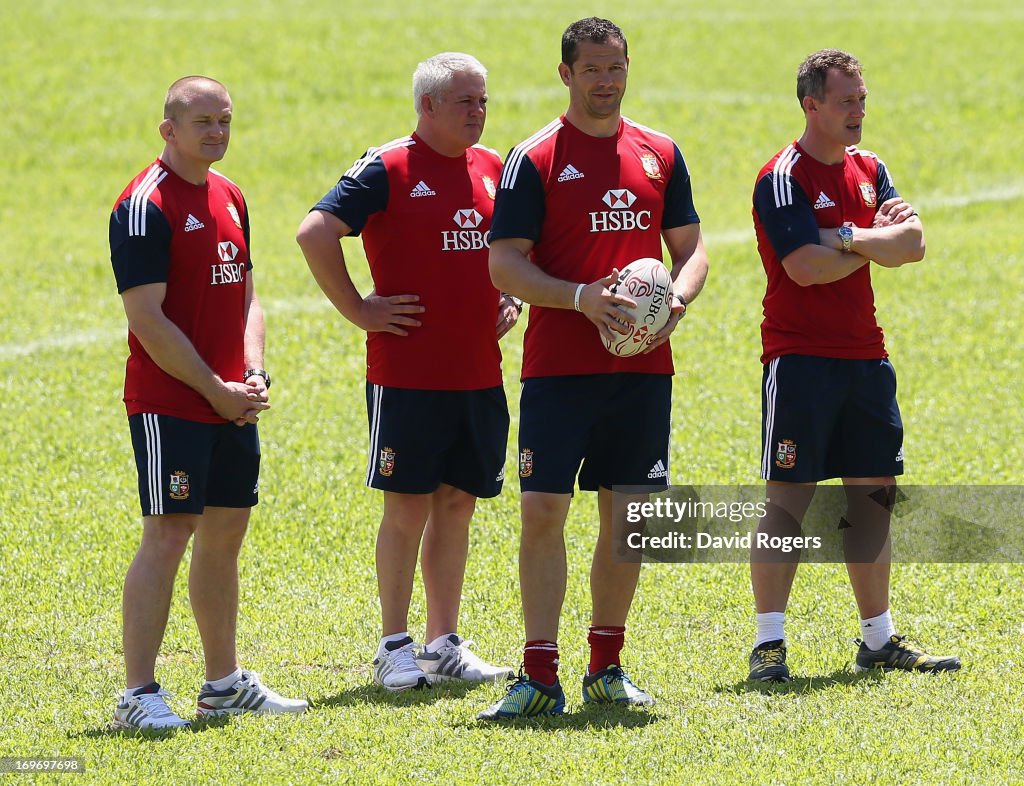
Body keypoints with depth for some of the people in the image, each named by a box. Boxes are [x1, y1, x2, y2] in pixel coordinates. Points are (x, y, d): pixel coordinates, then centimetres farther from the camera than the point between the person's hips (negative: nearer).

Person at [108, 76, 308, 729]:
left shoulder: (229, 197, 14)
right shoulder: (145, 206, -13)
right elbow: (147, 320, -17)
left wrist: (255, 374, 3)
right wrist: (214, 388, -14)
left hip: (231, 403, 8)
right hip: (169, 402, -8)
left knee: (225, 535, 13)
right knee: (167, 537, -10)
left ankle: (225, 681, 23)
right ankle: (140, 695, -8)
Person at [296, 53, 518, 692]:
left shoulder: (493, 169, 10)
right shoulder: (387, 170, -9)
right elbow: (315, 233, -16)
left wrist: (511, 301, 12)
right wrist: (359, 310, -13)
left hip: (480, 372, 6)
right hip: (406, 375, -6)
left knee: (457, 504, 9)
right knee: (409, 507, -2)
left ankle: (445, 644, 16)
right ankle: (394, 648, 6)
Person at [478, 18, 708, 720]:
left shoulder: (660, 154, 11)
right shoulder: (535, 160, -3)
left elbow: (691, 246, 15)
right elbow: (504, 264, -7)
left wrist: (677, 300, -7)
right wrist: (581, 299, -20)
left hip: (644, 367, 4)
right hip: (558, 367, -4)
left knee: (627, 517, 6)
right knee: (543, 513, -8)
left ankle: (607, 667, 18)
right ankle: (541, 677, -5)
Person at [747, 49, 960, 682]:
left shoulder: (870, 171, 13)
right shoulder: (784, 178, -10)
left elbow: (913, 245, 0)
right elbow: (807, 267, -21)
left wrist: (845, 237, -14)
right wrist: (878, 243, -6)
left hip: (866, 356, 7)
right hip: (801, 359, -7)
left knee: (873, 494, 9)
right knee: (790, 498, -7)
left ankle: (880, 639, 16)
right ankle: (769, 643, -4)